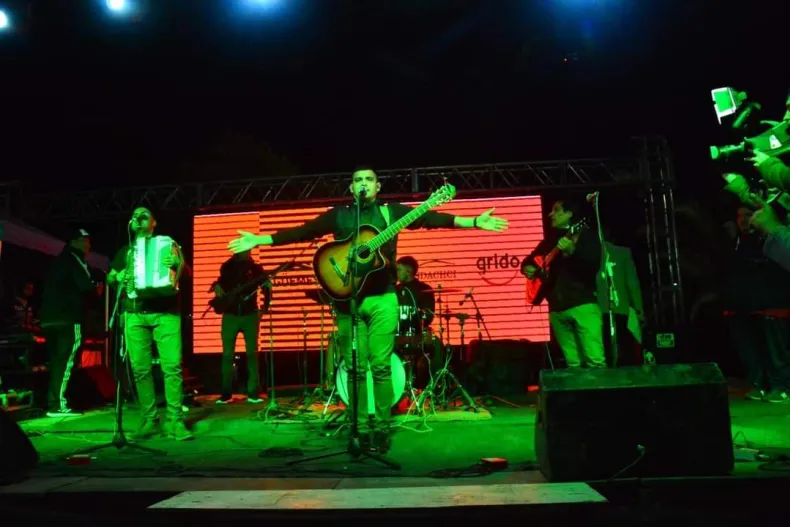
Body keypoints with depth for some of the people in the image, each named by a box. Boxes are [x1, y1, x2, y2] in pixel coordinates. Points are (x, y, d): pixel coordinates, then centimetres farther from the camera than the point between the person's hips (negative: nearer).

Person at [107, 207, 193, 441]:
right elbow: (109, 278, 25)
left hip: (166, 312, -3)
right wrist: (118, 277, 2)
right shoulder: (125, 251, 20)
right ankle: (149, 421, 11)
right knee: (140, 369, 1)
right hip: (134, 315, 3)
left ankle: (175, 421, -7)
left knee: (172, 367, -11)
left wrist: (177, 264, -20)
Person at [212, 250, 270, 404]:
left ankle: (253, 393, 1)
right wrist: (217, 287, -1)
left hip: (250, 315, -1)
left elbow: (266, 290, 6)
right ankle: (226, 394, 7)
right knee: (227, 354, 0)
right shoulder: (227, 266, 7)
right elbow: (220, 283, 21)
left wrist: (264, 309, -6)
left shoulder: (255, 268, 3)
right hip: (230, 315, 1)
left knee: (252, 353, -3)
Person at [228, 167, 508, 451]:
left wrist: (474, 222, -7)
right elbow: (304, 231, 7)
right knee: (355, 368, 4)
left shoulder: (392, 211, 8)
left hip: (382, 299, -1)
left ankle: (382, 429, 8)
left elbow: (430, 218, 1)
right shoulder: (338, 214, 11)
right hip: (348, 298, 1)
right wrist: (259, 239, 0)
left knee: (381, 366, -3)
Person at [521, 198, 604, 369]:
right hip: (557, 307, 5)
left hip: (583, 303, -5)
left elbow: (594, 266, -12)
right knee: (573, 364, 4)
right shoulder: (550, 240, 19)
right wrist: (527, 268, 6)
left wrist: (572, 251, -28)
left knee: (595, 360, -14)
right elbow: (530, 259, 30)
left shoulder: (586, 235, 3)